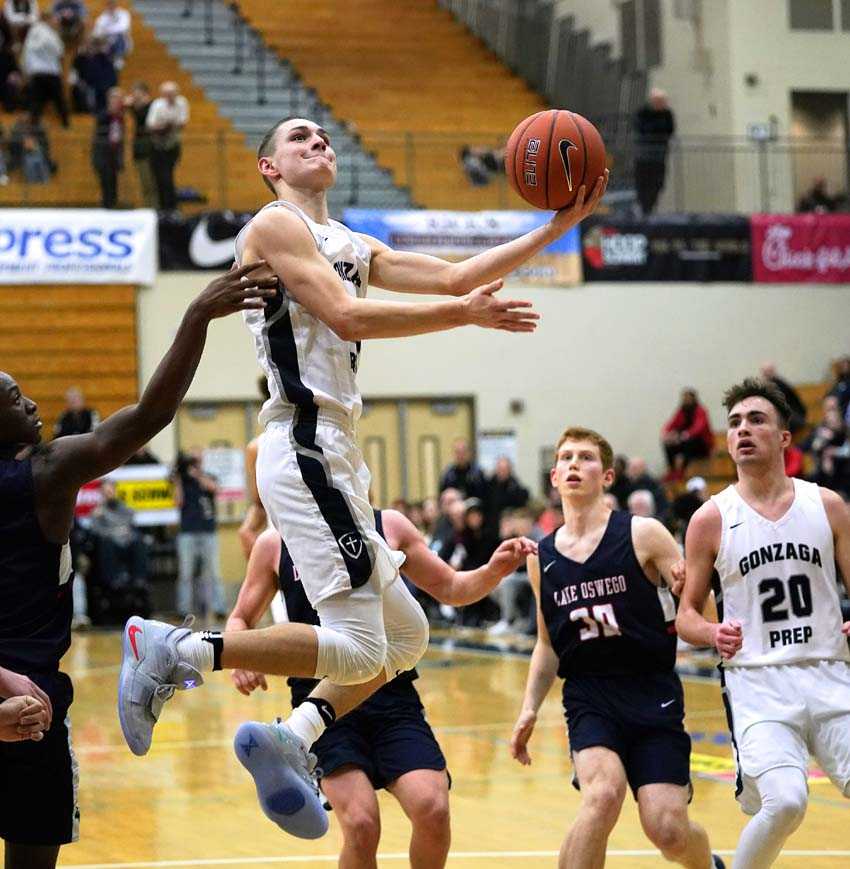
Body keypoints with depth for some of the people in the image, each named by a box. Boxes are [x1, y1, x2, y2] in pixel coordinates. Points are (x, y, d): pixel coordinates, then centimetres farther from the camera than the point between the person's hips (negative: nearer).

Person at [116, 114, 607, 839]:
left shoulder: (351, 246, 24)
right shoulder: (275, 224, -2)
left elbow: (453, 276, 20)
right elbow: (348, 317, -14)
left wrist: (557, 227, 14)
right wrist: (466, 313, -10)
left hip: (333, 455, 10)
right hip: (305, 447, -10)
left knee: (406, 636, 14)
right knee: (358, 651, -16)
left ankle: (290, 738, 6)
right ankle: (174, 651, -13)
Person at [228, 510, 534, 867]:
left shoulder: (389, 525, 8)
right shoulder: (275, 543, 6)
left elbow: (450, 589, 16)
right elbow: (240, 619, 16)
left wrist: (493, 570, -5)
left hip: (392, 696, 1)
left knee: (433, 810, -18)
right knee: (361, 824, -20)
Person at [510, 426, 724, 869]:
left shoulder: (643, 534, -4)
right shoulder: (541, 557, 8)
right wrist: (530, 708, 11)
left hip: (652, 693, -2)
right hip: (589, 696, 2)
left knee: (667, 829, -8)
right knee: (603, 793, -27)